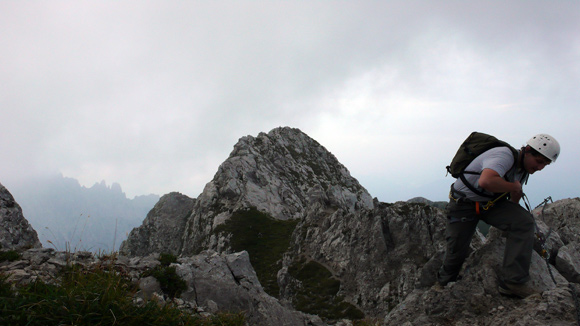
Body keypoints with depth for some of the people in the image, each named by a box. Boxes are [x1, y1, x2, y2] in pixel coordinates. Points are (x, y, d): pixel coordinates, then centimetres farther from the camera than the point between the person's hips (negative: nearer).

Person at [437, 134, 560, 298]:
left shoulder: (524, 168, 1)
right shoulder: (504, 156, -28)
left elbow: (515, 198, 19)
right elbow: (486, 181, -48)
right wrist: (514, 187, -31)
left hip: (491, 203, 7)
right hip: (464, 203, -7)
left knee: (524, 221, -19)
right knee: (457, 251, -3)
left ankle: (512, 282, -21)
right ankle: (443, 282, 32)